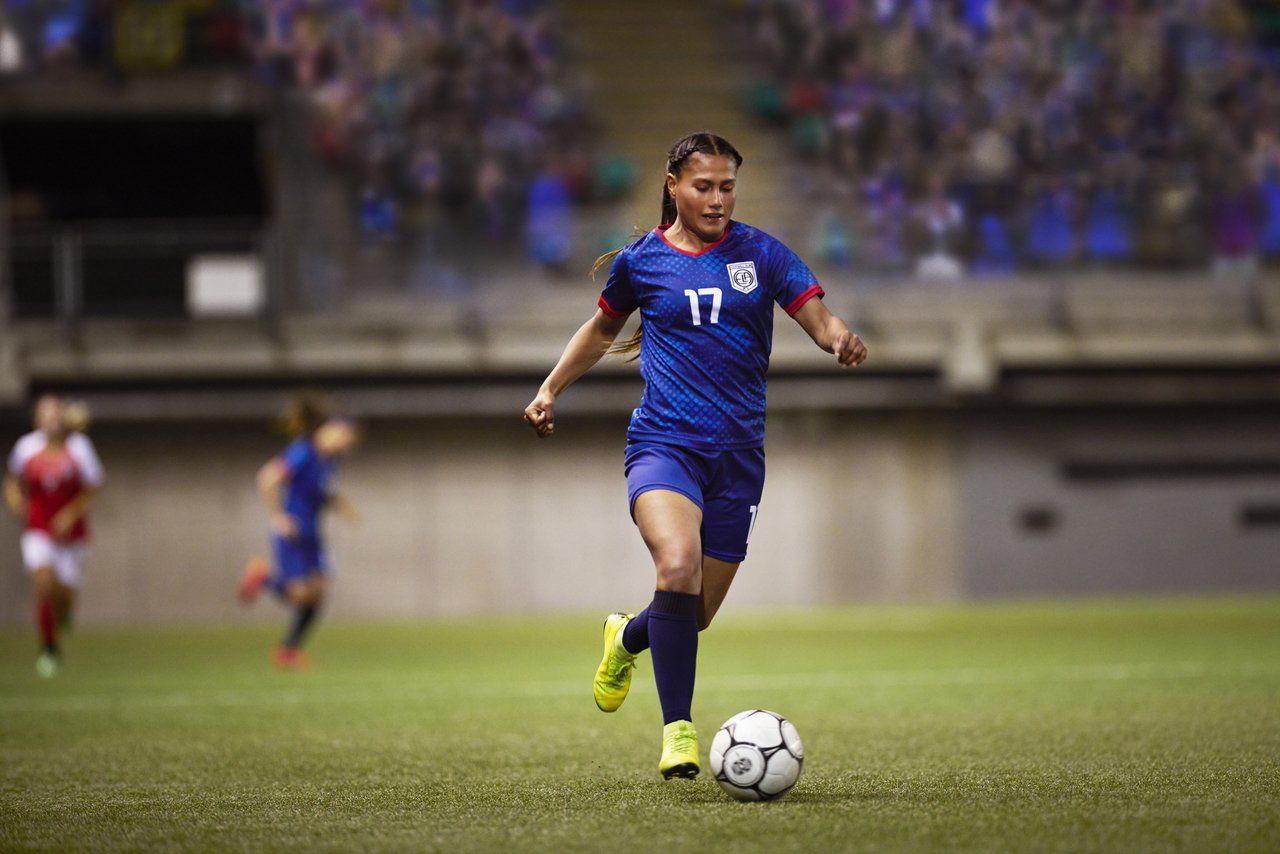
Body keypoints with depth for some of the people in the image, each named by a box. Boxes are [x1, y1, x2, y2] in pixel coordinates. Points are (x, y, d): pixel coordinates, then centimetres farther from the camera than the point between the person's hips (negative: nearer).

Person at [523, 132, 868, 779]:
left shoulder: (760, 253, 5)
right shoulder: (642, 260, 5)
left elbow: (818, 317, -2)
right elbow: (603, 328, 23)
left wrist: (841, 339, -25)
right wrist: (550, 390, 17)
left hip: (738, 456, 2)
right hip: (663, 443, -2)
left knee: (695, 615, 7)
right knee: (678, 566, -30)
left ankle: (627, 639, 45)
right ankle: (678, 729, -21)